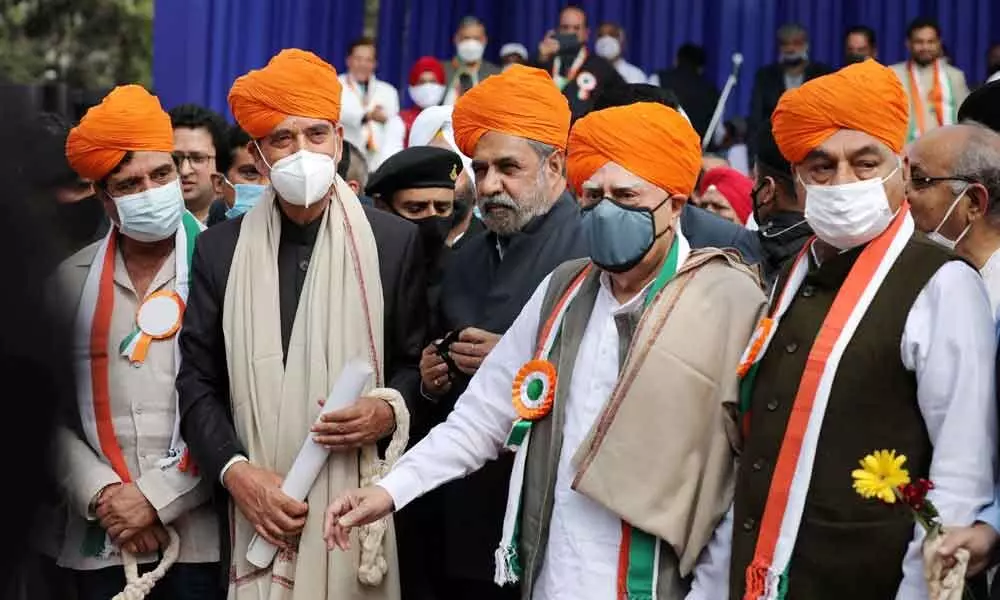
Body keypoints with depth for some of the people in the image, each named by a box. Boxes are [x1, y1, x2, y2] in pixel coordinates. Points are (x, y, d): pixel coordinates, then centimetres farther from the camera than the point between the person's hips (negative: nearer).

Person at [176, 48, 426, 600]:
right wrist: (236, 472, -9)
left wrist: (390, 410, -14)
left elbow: (418, 361, 7)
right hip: (258, 503, 1)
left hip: (361, 501, -1)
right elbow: (196, 380, 5)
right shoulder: (220, 249, 5)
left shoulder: (394, 240, 1)